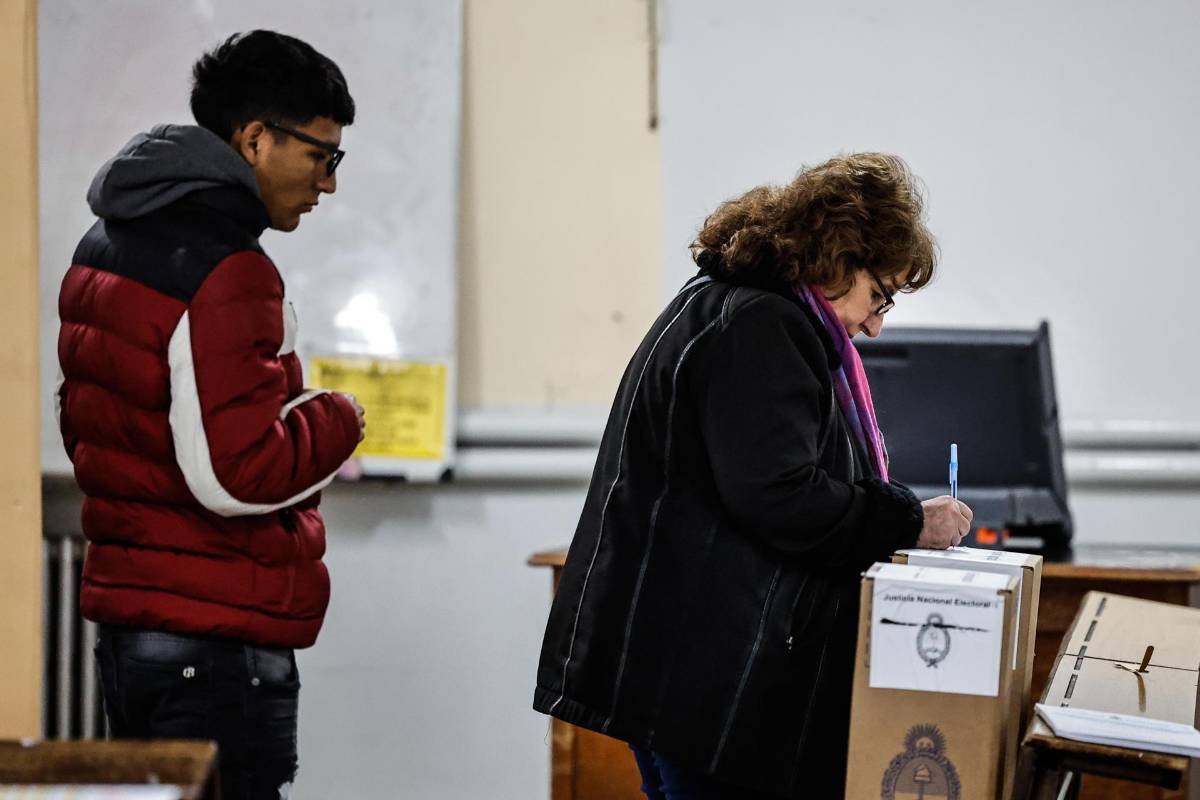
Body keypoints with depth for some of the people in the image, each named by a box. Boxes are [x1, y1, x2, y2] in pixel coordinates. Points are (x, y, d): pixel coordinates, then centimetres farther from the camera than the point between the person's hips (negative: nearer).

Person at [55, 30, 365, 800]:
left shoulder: (107, 246, 13)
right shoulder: (228, 275, -18)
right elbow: (238, 473, -22)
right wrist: (336, 421, -6)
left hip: (125, 621, 9)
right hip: (218, 643, -9)